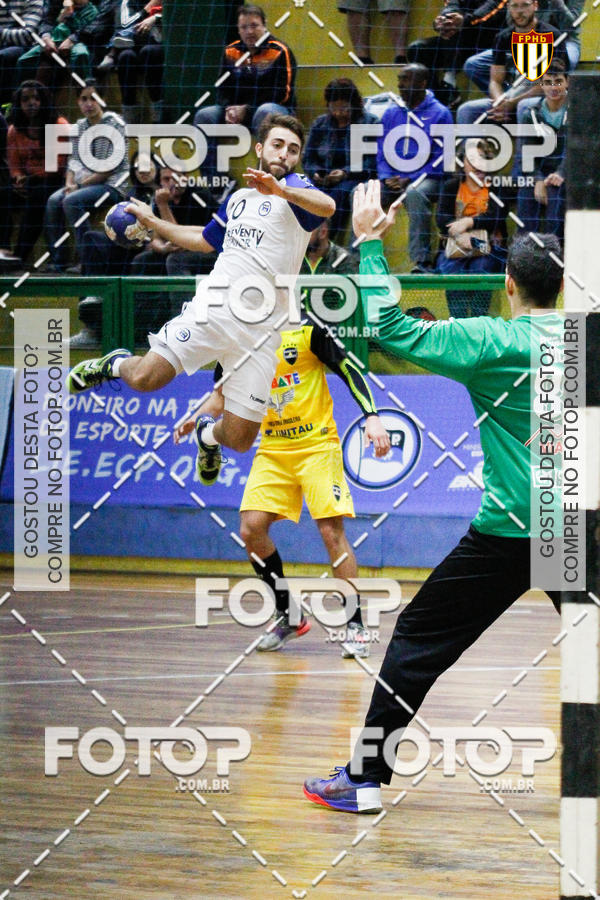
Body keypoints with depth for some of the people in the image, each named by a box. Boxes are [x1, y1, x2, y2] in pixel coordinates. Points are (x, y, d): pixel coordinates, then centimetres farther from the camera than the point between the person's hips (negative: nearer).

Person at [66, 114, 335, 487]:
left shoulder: (295, 189, 1)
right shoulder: (239, 198, 19)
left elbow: (327, 206, -25)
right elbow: (205, 240, 38)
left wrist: (281, 189, -42)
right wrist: (152, 221, 41)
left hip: (261, 327, -3)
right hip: (215, 302, 3)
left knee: (239, 439, -3)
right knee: (145, 378, -17)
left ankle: (210, 433, 34)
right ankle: (116, 364, 20)